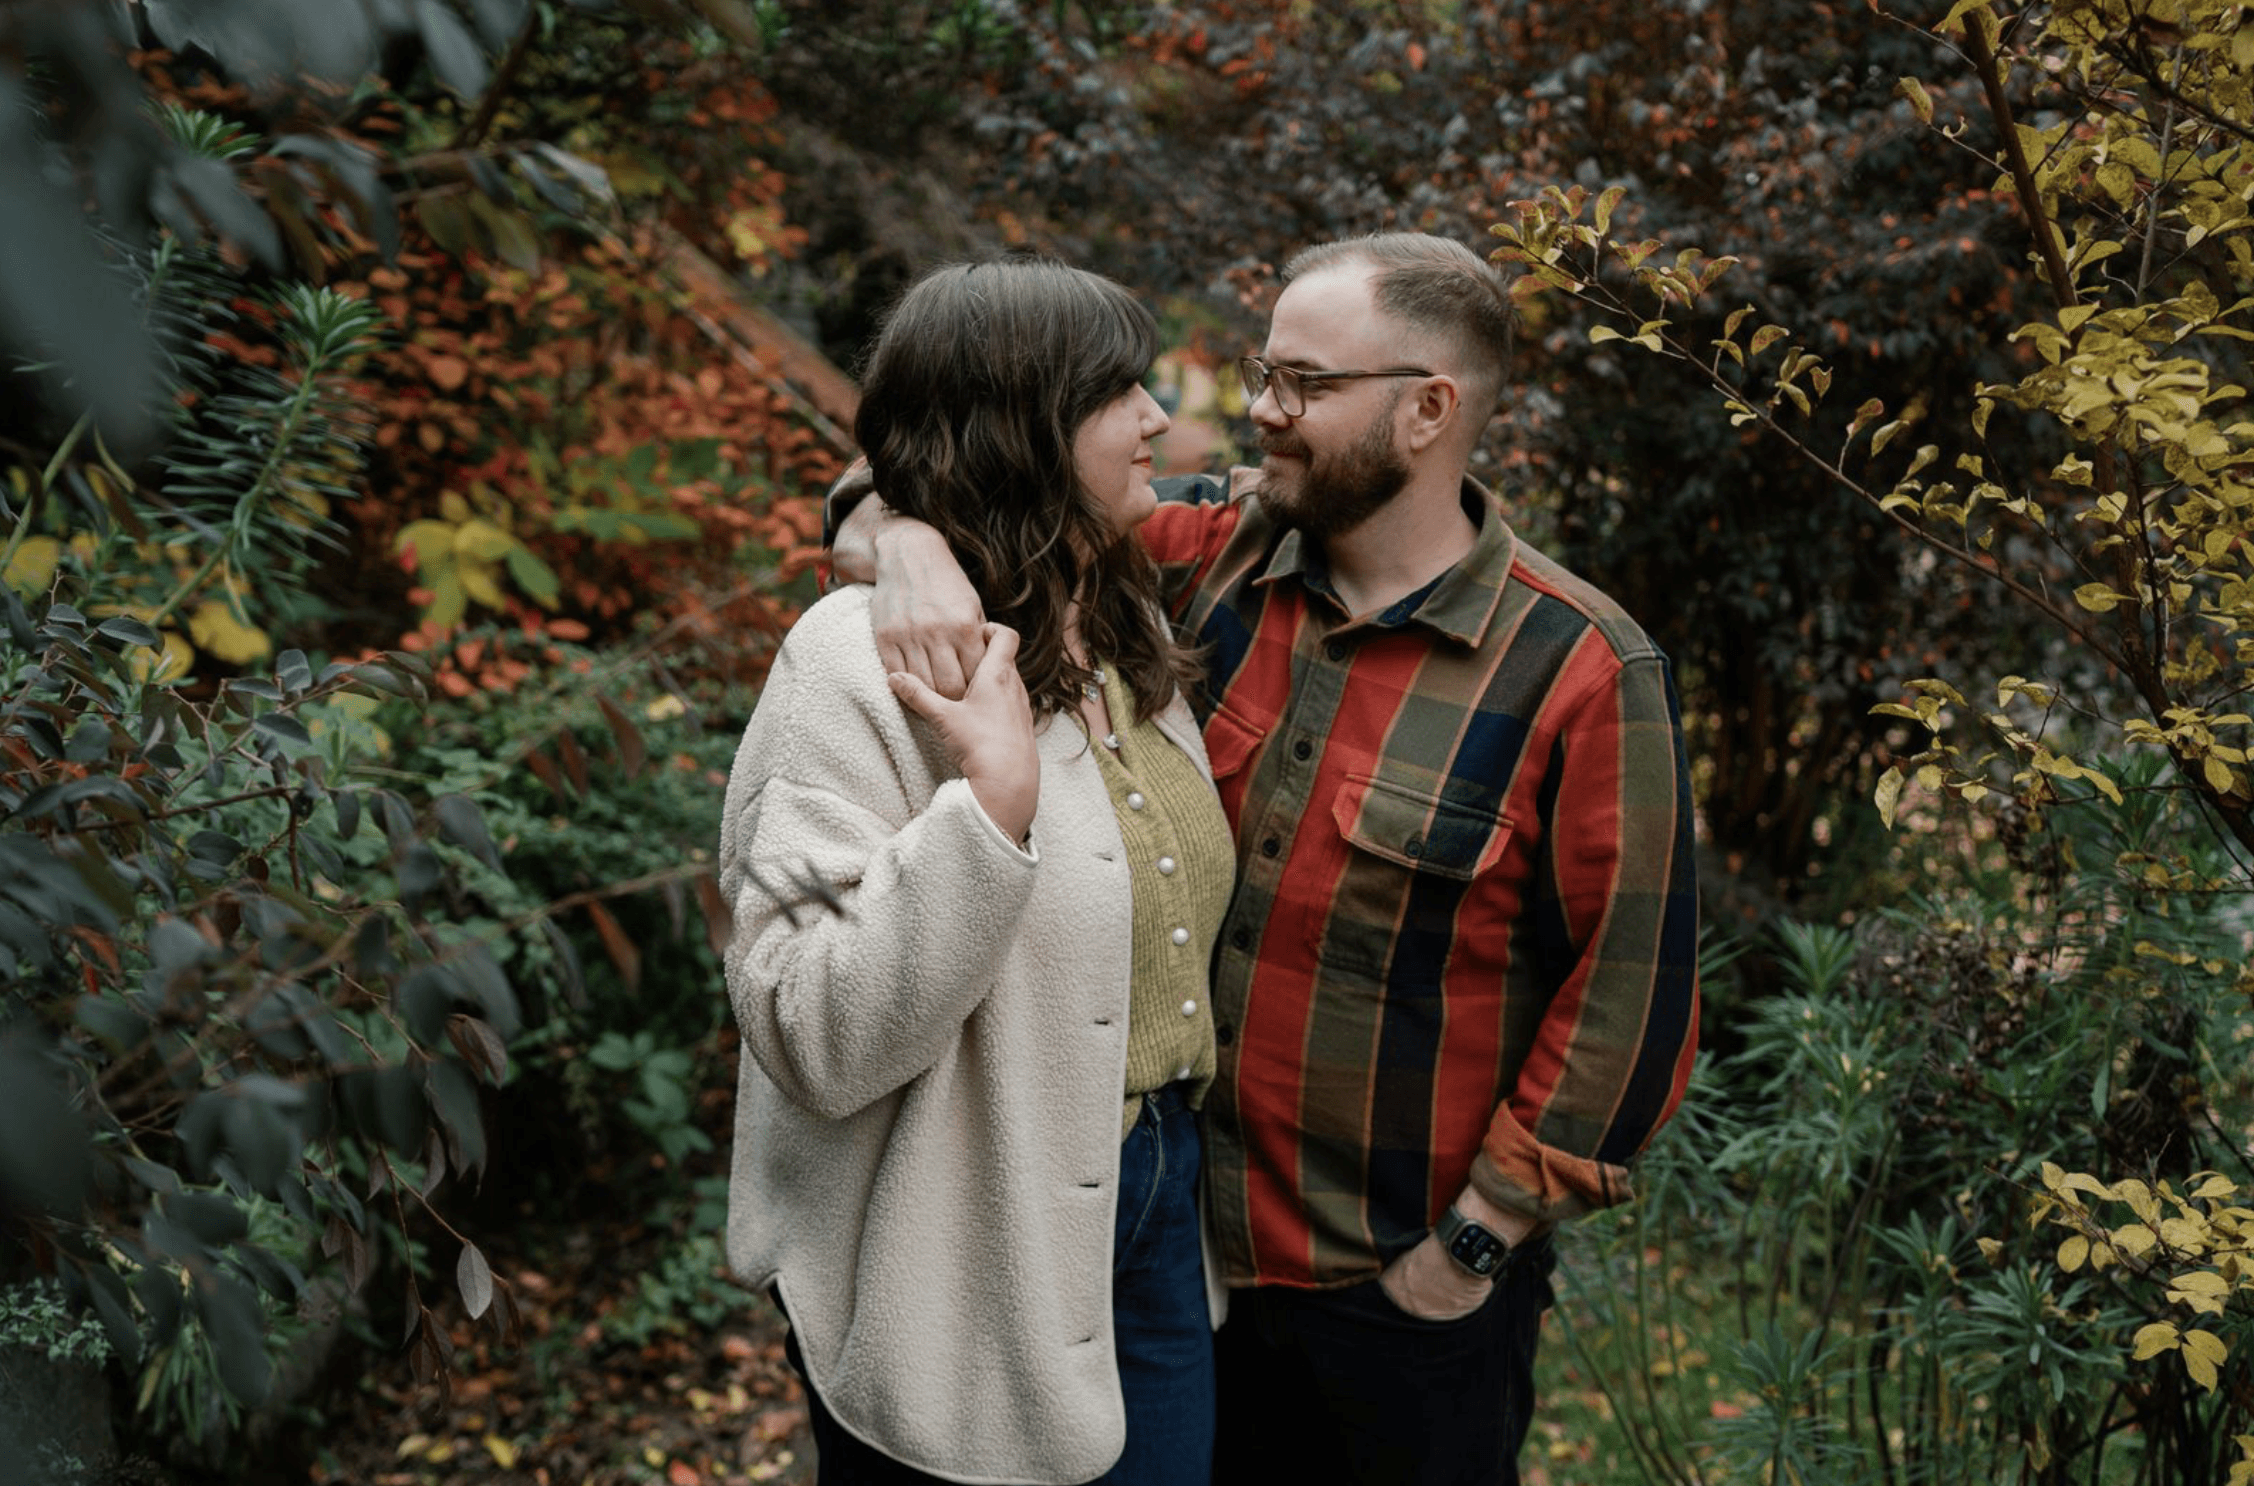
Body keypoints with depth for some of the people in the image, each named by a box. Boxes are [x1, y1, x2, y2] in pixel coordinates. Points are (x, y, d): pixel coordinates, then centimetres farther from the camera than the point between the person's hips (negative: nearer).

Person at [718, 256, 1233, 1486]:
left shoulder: (1127, 623, 6)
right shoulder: (865, 662, -20)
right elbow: (813, 1041, -27)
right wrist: (994, 796, -32)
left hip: (1151, 1206, 7)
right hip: (970, 1270, -7)